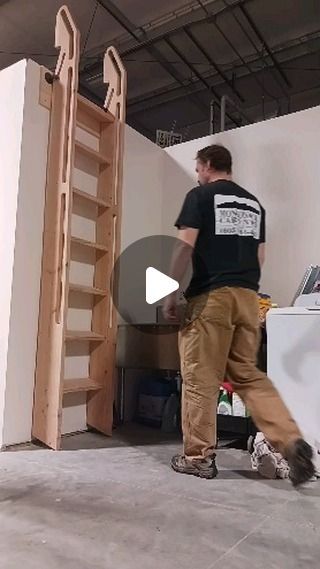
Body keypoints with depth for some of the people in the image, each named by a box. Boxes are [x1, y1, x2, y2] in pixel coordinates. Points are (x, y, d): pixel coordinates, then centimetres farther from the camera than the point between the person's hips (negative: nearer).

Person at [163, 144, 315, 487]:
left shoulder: (200, 196, 1)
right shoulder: (254, 204, 19)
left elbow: (185, 246, -9)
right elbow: (259, 256, 18)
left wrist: (170, 293, -4)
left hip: (210, 296, -6)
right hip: (248, 297, 6)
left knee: (200, 378, 3)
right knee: (247, 374, 13)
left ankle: (198, 457, 13)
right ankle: (291, 441, 1)